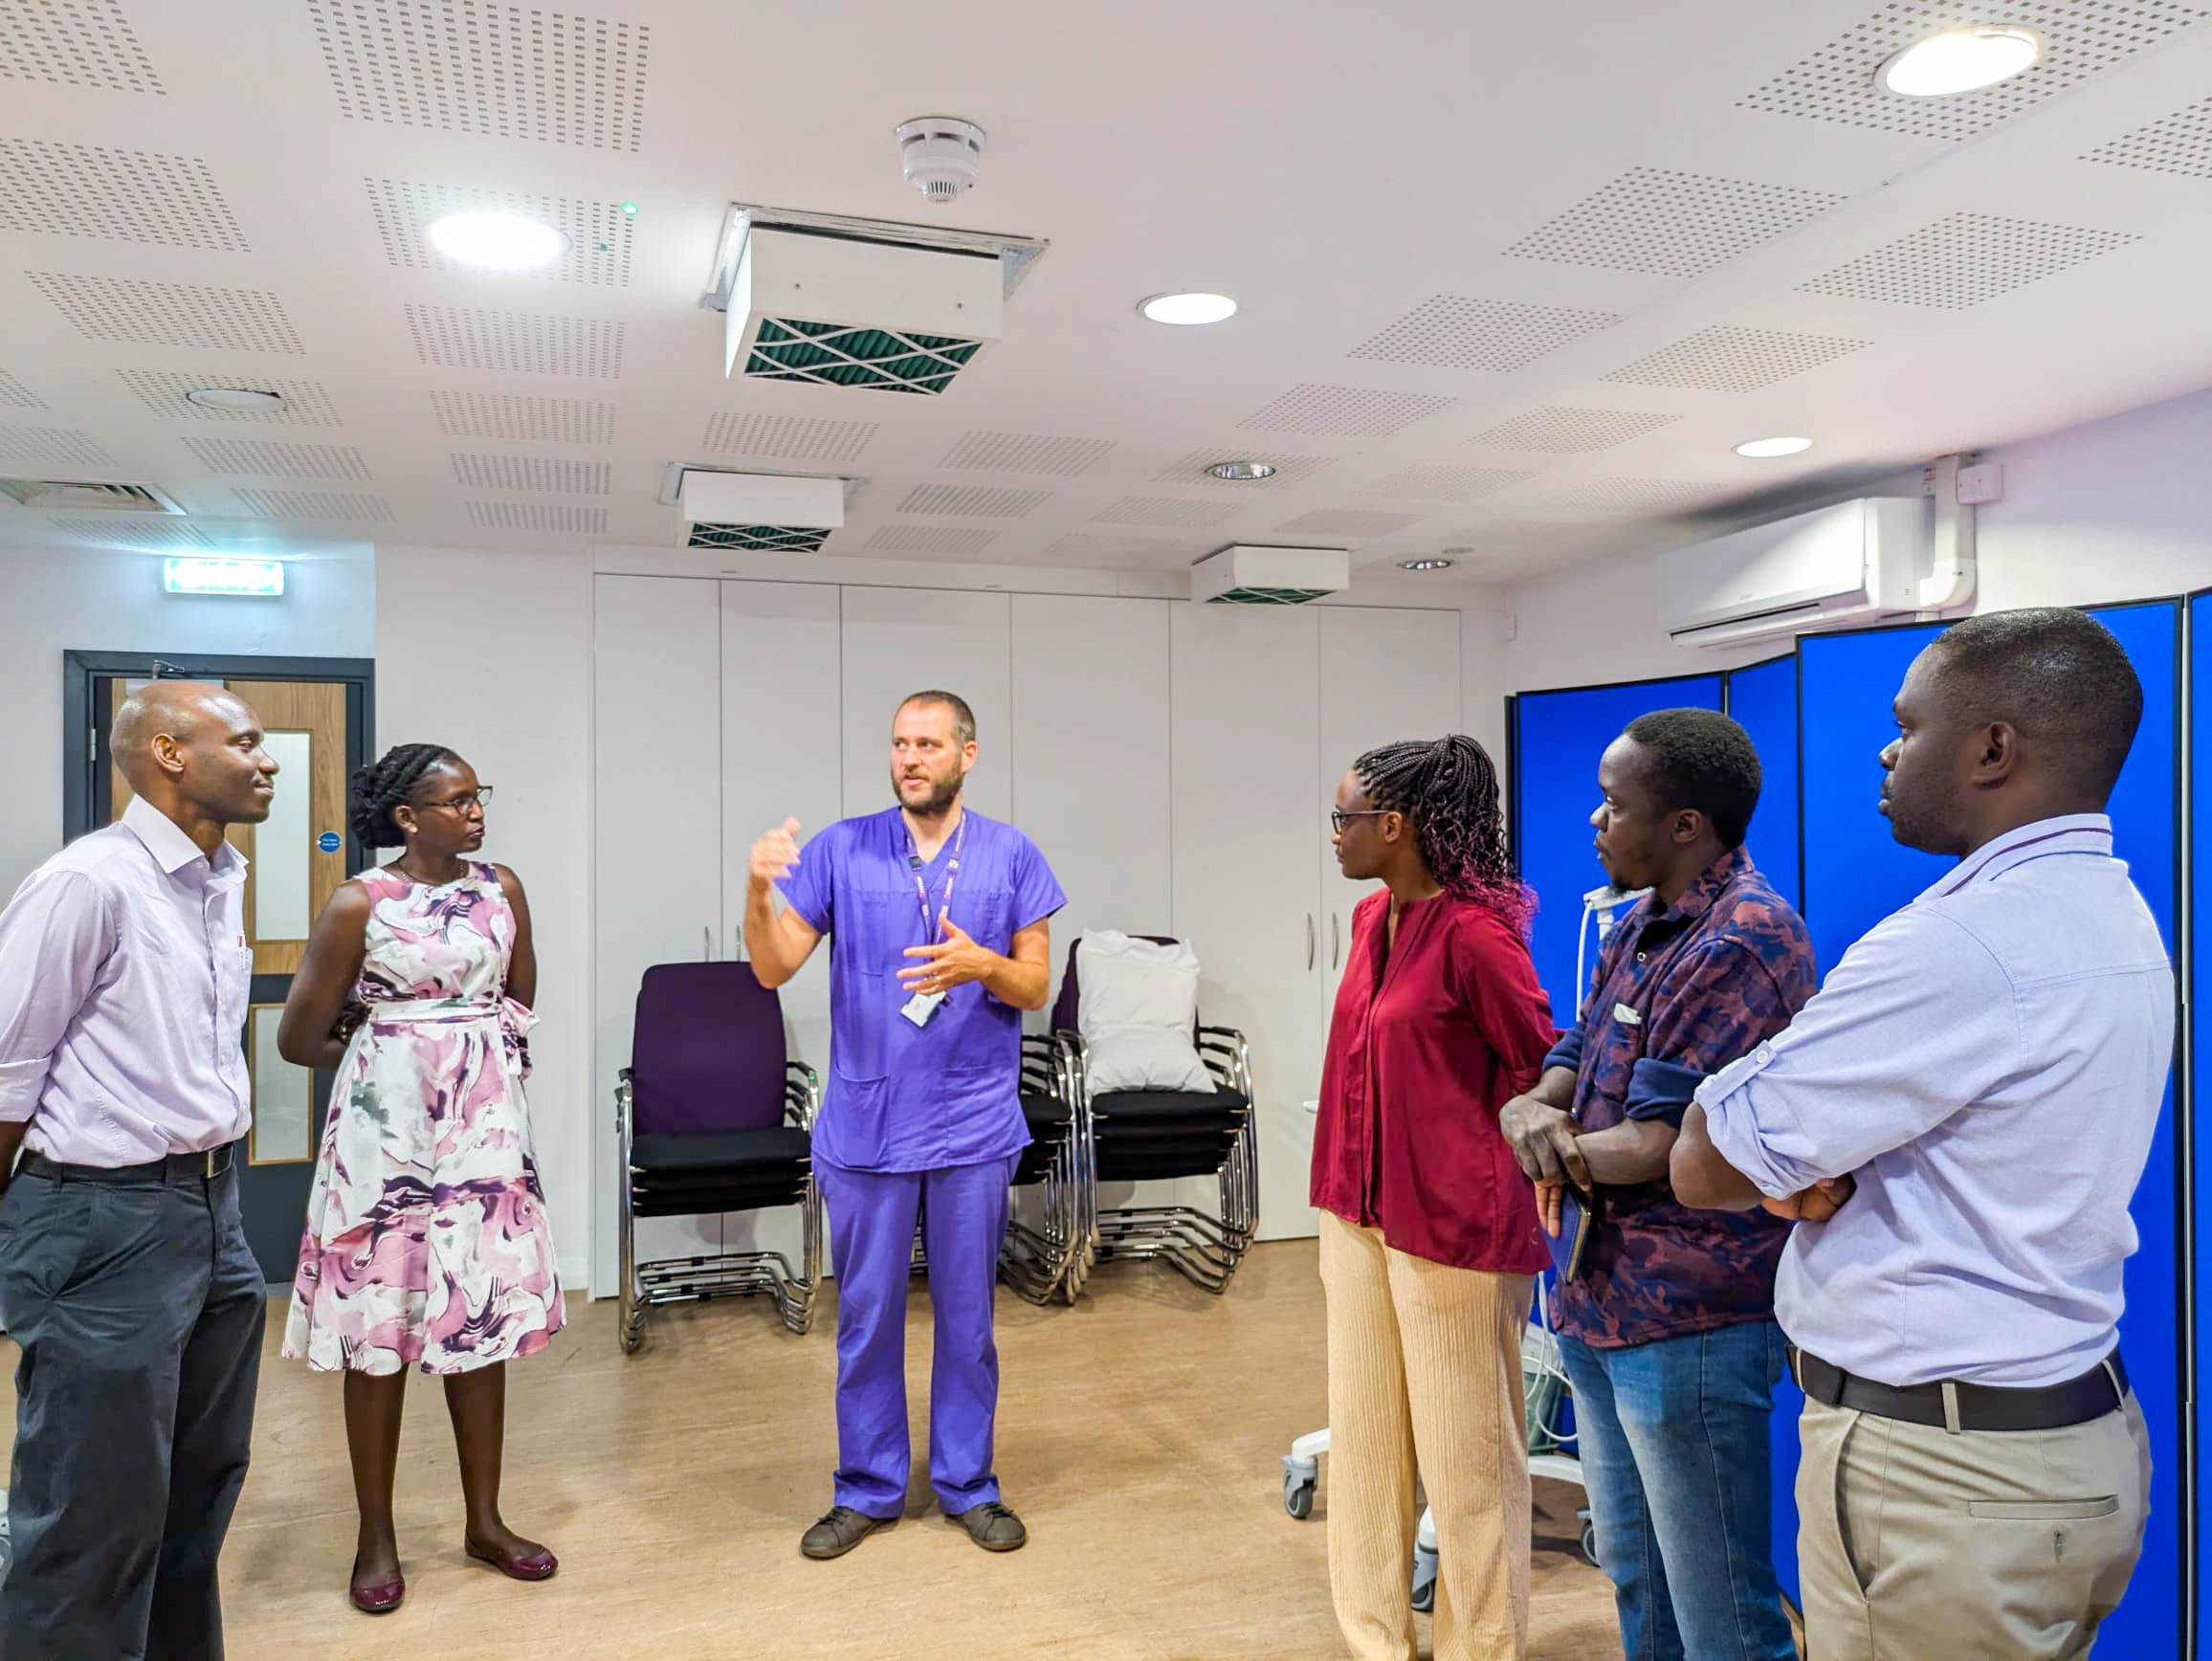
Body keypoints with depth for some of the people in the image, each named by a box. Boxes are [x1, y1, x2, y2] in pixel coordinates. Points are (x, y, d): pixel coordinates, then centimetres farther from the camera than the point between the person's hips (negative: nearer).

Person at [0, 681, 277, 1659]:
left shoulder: (224, 880, 8)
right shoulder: (89, 883, -18)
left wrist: (216, 1186, 17)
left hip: (213, 1204, 8)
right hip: (108, 1220, -8)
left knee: (203, 1480, 20)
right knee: (98, 1509, 5)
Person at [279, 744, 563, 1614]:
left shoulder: (501, 889, 2)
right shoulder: (359, 903, -10)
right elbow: (299, 1040, -5)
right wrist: (382, 1054, 9)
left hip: (486, 1119, 4)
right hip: (389, 1122, -4)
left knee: (483, 1314, 9)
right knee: (381, 1321, 5)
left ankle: (484, 1520, 22)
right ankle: (376, 1538, 19)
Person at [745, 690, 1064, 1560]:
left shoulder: (1012, 856, 0)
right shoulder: (843, 849, -1)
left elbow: (1037, 986, 0)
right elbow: (774, 968, -4)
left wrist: (981, 964, -20)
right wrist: (759, 892, -22)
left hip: (972, 1126, 0)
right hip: (866, 1122, 0)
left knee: (967, 1315, 12)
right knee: (866, 1315, 11)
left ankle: (968, 1484, 29)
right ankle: (867, 1489, 29)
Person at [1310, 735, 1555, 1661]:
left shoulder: (1474, 933, -19)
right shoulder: (1371, 919, 6)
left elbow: (1542, 1072, -13)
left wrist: (1485, 1163, -2)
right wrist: (1344, 1193, 15)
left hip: (1453, 1223, -8)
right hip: (1360, 1213, 8)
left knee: (1464, 1454, 8)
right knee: (1363, 1437, 17)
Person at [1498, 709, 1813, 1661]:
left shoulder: (1742, 941, -20)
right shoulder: (1641, 928, 10)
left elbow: (1653, 1147, -23)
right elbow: (1565, 1068, 10)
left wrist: (1561, 1146, -6)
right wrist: (1533, 1110, -13)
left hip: (1688, 1322, -9)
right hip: (1602, 1301, 9)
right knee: (1634, 1580, 24)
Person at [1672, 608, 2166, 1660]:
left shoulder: (1965, 942, -25)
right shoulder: (2115, 918, 9)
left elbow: (1706, 1167, -20)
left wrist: (1780, 1161, 1)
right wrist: (1803, 1162, -10)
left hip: (1944, 1482, -9)